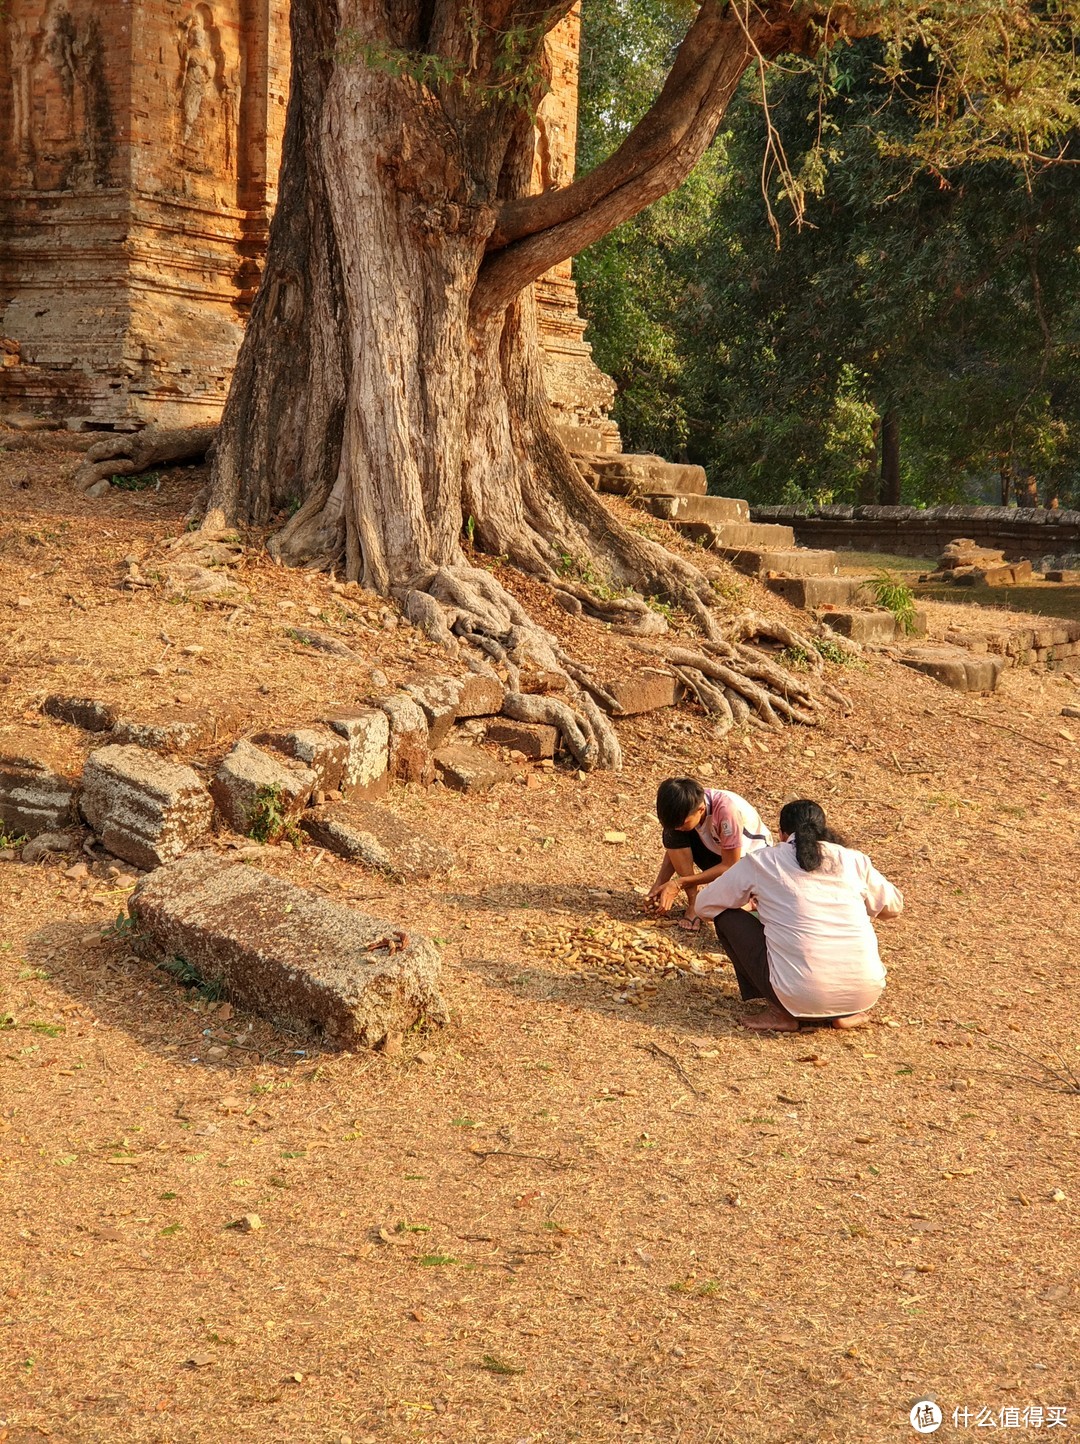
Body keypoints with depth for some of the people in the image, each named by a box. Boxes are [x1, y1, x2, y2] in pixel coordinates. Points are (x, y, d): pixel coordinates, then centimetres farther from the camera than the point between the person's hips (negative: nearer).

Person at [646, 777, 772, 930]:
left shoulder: (727, 809, -37)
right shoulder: (685, 806, -21)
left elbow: (729, 866, -26)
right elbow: (674, 849, -5)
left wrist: (680, 883, -28)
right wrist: (658, 886, -20)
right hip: (716, 850, 5)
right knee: (672, 835, -23)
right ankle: (693, 905, -12)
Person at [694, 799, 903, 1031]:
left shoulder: (762, 862, 5)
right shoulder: (854, 860, 10)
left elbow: (704, 905, 17)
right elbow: (894, 905, 27)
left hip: (801, 997, -4)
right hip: (866, 993, 4)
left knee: (727, 918, 15)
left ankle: (781, 1013, 8)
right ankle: (845, 1013, 15)